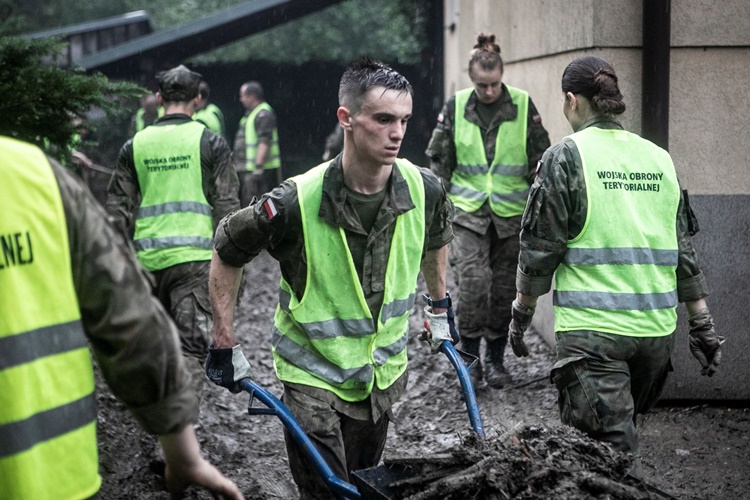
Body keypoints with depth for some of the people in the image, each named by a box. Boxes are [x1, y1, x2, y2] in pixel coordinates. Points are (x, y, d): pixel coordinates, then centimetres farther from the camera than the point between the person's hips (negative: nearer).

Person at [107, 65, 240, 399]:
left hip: (148, 258, 4)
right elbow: (227, 207, -3)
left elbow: (118, 210, 9)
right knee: (192, 347, -4)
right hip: (195, 258, -4)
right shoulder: (210, 142, -1)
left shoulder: (135, 145, 9)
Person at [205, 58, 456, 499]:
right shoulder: (297, 203, -26)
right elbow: (226, 254, -10)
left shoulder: (424, 190, -14)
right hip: (314, 375, -4)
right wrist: (225, 346, -7)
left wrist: (440, 306, 20)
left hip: (382, 373, 5)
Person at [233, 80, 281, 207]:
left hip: (260, 169, -11)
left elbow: (265, 142, -24)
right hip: (246, 170, 11)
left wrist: (258, 166, -29)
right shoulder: (250, 114, 19)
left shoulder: (263, 114, -15)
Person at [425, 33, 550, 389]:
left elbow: (540, 157, 6)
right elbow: (439, 158, 9)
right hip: (468, 210, -1)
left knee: (504, 288, 7)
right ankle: (470, 358, -2)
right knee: (472, 282, -15)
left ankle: (495, 359, 22)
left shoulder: (523, 105, -1)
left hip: (511, 212, 1)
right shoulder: (455, 106, 0)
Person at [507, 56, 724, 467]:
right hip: (656, 329, 6)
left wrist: (522, 311, 8)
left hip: (592, 329, -6)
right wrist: (702, 324, 16)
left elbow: (540, 248, -5)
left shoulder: (565, 156, -5)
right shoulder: (658, 158, 11)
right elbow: (684, 249, 12)